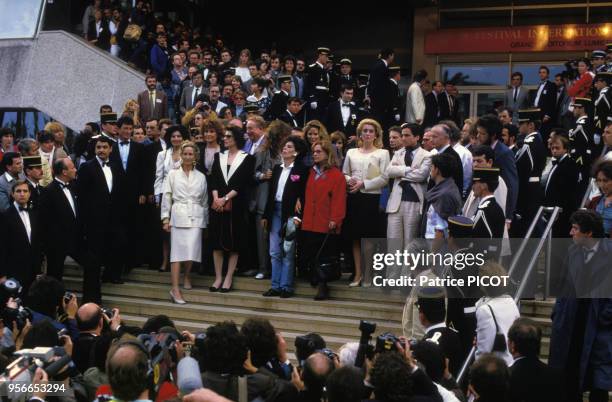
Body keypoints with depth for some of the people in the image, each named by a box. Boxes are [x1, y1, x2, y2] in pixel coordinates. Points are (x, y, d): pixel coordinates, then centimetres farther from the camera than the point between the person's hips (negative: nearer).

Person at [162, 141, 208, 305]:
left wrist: (206, 220, 12)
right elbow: (166, 197, 4)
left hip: (195, 217, 2)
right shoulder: (173, 174, 6)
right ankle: (175, 288, -9)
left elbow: (205, 201, 14)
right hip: (178, 215, -2)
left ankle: (186, 276, 27)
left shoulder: (201, 177, 12)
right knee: (178, 250, -7)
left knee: (192, 249, -3)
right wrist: (165, 218, -2)